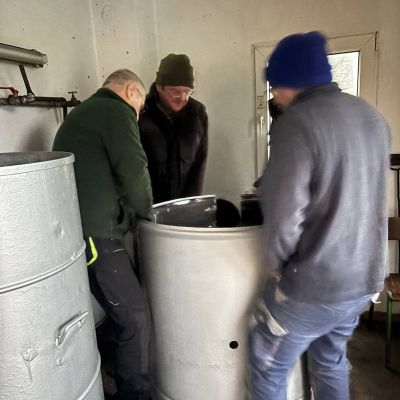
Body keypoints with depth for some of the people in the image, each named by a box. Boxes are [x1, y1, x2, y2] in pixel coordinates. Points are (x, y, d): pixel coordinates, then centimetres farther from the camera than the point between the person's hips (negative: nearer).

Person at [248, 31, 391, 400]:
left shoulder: (296, 122, -20)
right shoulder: (372, 116, 6)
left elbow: (284, 215, -24)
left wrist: (275, 263, -5)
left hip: (313, 284, -8)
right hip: (365, 276, 8)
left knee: (268, 368, 15)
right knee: (331, 361, 28)